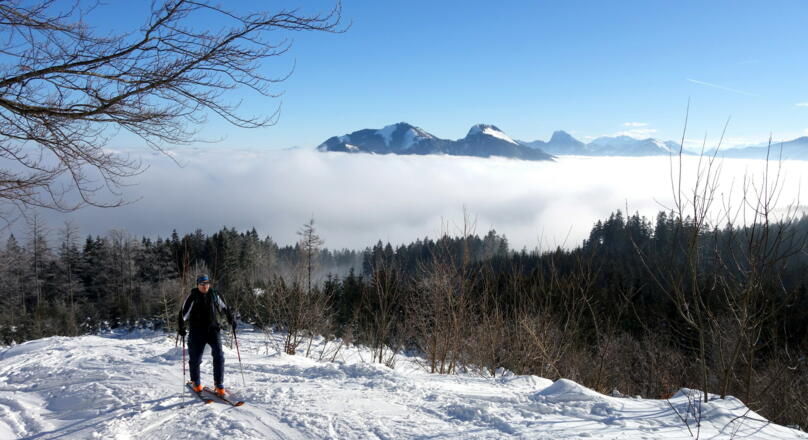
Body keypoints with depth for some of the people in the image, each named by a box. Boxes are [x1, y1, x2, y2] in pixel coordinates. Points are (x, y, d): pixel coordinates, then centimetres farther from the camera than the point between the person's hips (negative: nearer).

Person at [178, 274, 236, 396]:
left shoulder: (215, 295, 4)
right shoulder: (193, 296, -6)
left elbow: (224, 308, 16)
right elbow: (184, 312, -8)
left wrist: (231, 319, 17)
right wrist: (181, 326, -15)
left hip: (213, 330, 2)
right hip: (197, 332, -2)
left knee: (219, 356, -10)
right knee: (195, 358, 7)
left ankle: (219, 385, -4)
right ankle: (196, 383, 32)